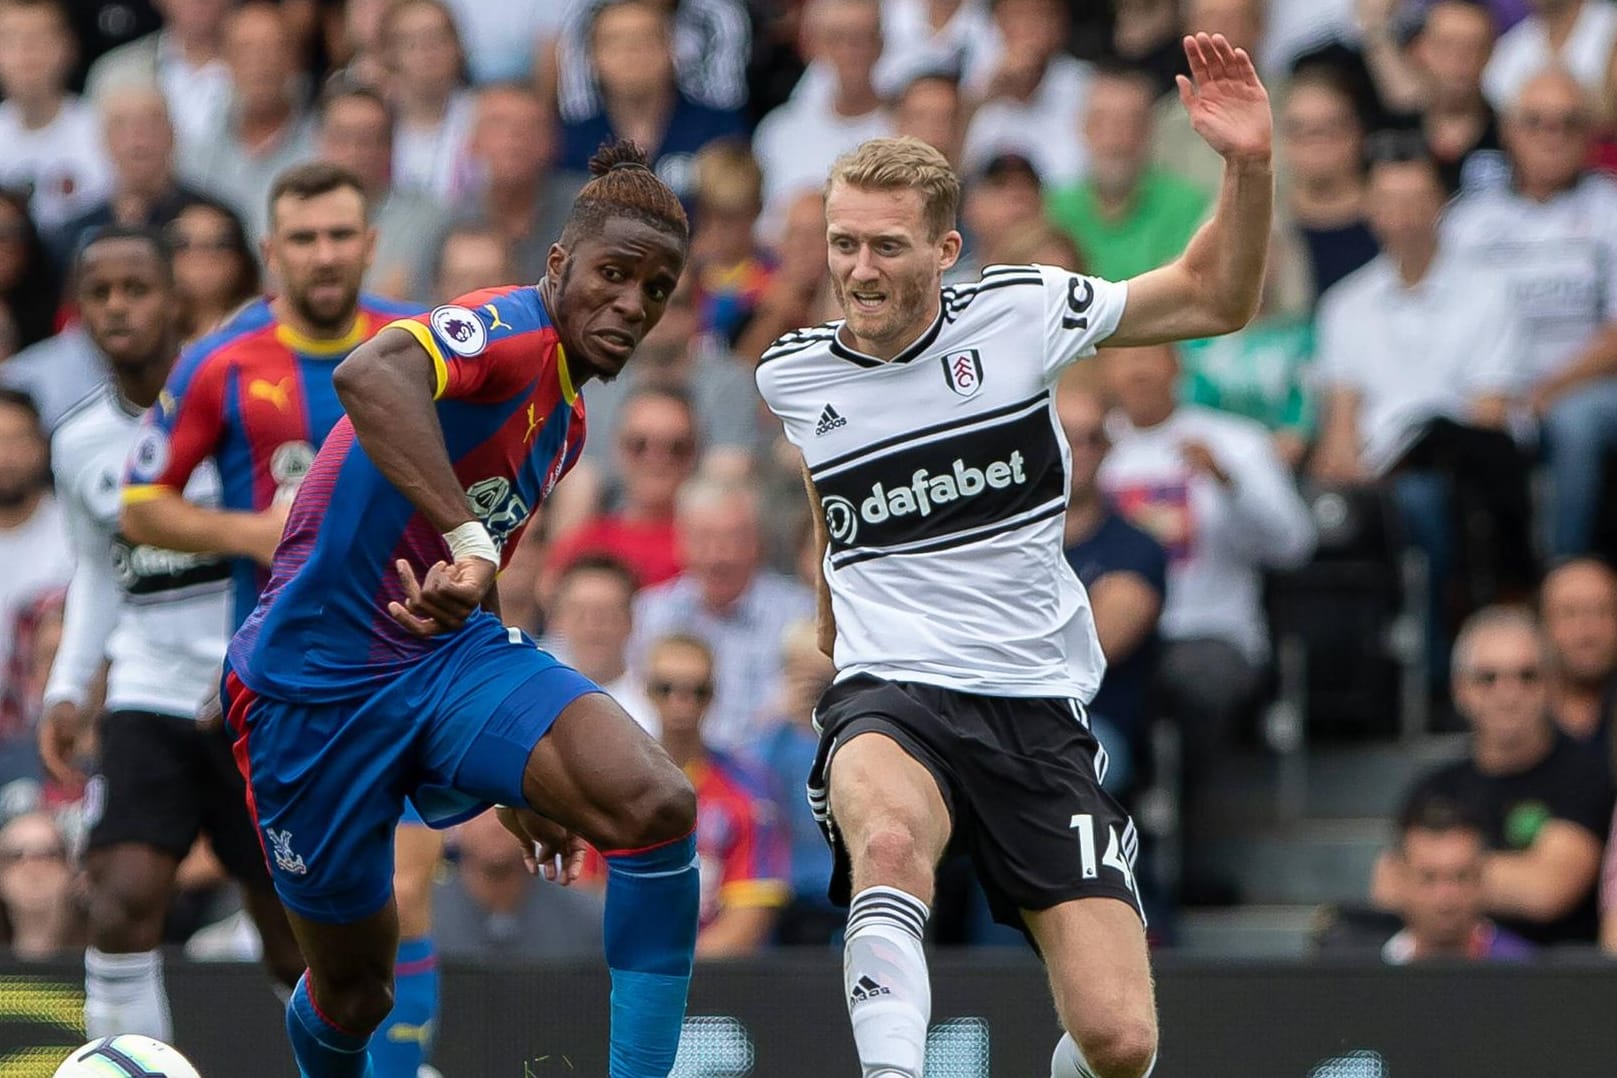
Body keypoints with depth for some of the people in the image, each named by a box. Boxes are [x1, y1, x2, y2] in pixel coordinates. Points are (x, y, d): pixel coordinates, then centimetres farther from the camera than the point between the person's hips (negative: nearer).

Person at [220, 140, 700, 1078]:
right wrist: (470, 542, -50)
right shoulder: (510, 332, -16)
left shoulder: (565, 419, 13)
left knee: (660, 806, -21)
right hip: (319, 680, -7)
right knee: (354, 994, 7)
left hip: (448, 652, 7)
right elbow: (370, 373, -41)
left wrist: (513, 780, 31)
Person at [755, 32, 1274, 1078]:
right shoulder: (785, 381, 4)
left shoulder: (1017, 314, -1)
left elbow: (1215, 297, 8)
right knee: (891, 833, -41)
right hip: (891, 698, -1)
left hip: (1039, 710, 1)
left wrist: (1249, 166, -7)